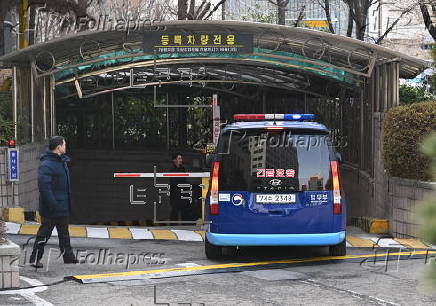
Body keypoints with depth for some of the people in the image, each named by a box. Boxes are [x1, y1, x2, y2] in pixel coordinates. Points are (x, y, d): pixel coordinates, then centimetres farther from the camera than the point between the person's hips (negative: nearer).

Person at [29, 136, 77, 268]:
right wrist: (53, 205, -26)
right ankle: (35, 259, 12)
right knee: (44, 234, 1)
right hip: (50, 210, -9)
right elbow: (44, 186, -25)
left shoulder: (62, 161, 12)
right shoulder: (46, 165, -19)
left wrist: (68, 202, 16)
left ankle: (69, 258, 20)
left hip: (62, 207, 9)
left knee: (64, 235, 14)